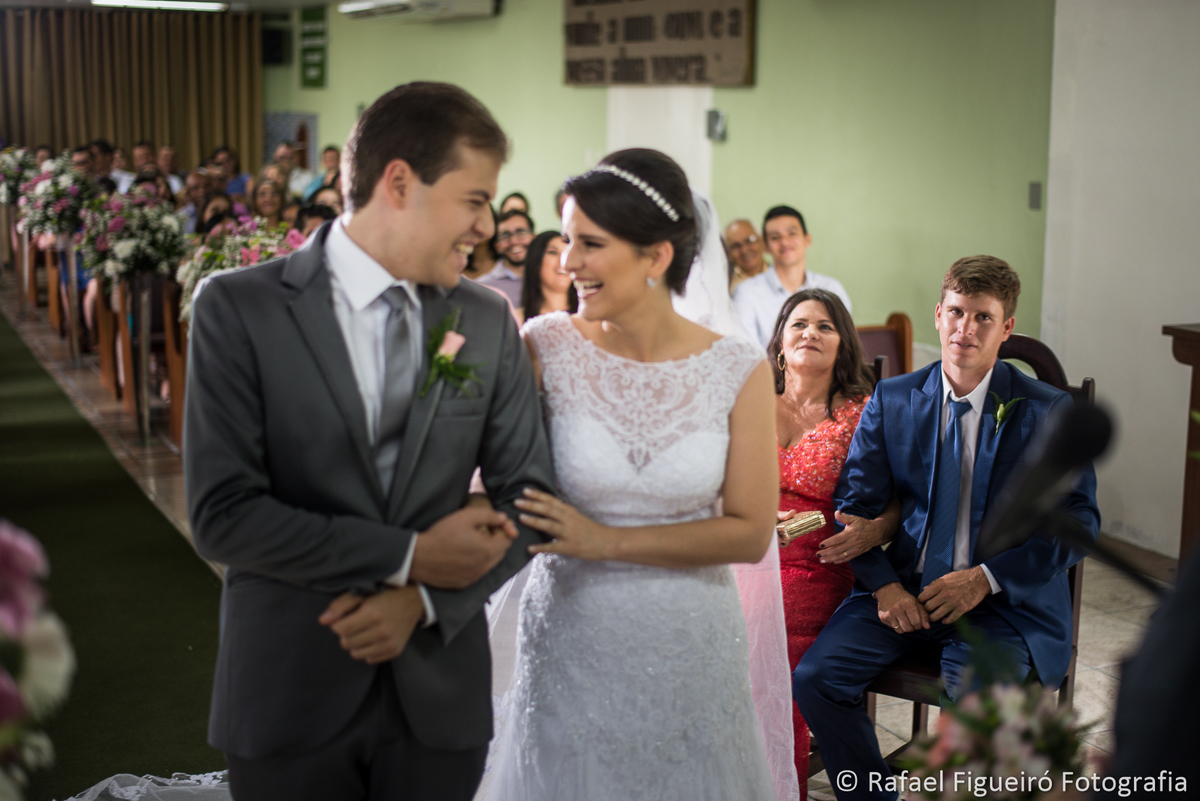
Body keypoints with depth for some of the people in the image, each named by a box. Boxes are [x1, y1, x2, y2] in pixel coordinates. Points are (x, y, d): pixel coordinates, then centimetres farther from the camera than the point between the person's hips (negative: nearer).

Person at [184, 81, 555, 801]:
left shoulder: (490, 322, 2)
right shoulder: (238, 308, -8)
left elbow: (527, 496, 4)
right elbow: (223, 515, -14)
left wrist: (425, 599, -11)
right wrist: (407, 556, -15)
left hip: (441, 695, 3)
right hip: (288, 692, -2)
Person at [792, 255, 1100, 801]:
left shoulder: (1049, 413, -1)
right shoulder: (891, 400, 7)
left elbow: (1080, 522, -3)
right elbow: (855, 503, 7)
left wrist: (986, 578, -14)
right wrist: (883, 584, -10)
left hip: (1003, 600, -3)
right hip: (904, 591, 3)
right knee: (815, 677, -17)